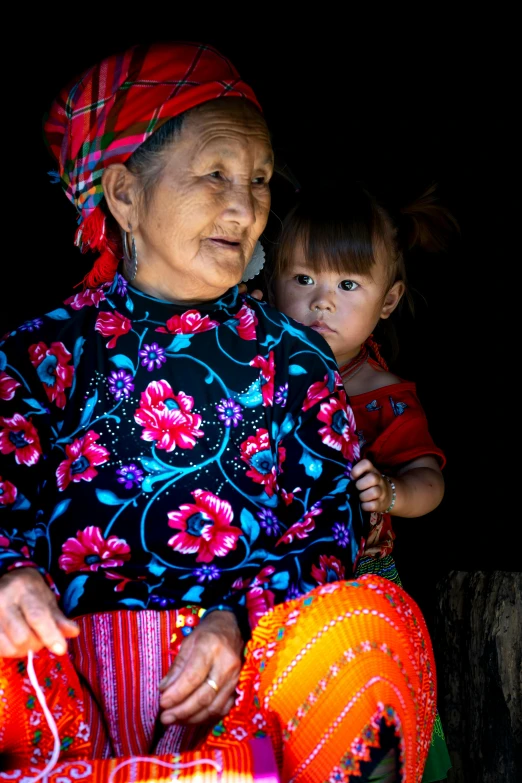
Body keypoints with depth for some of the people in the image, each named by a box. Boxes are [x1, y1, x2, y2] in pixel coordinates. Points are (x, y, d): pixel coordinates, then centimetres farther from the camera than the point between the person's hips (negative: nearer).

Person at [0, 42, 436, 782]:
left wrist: (241, 619, -11)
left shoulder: (294, 357, 12)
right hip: (69, 661, -2)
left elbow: (332, 514, 7)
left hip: (240, 666, 2)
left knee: (381, 618, -29)